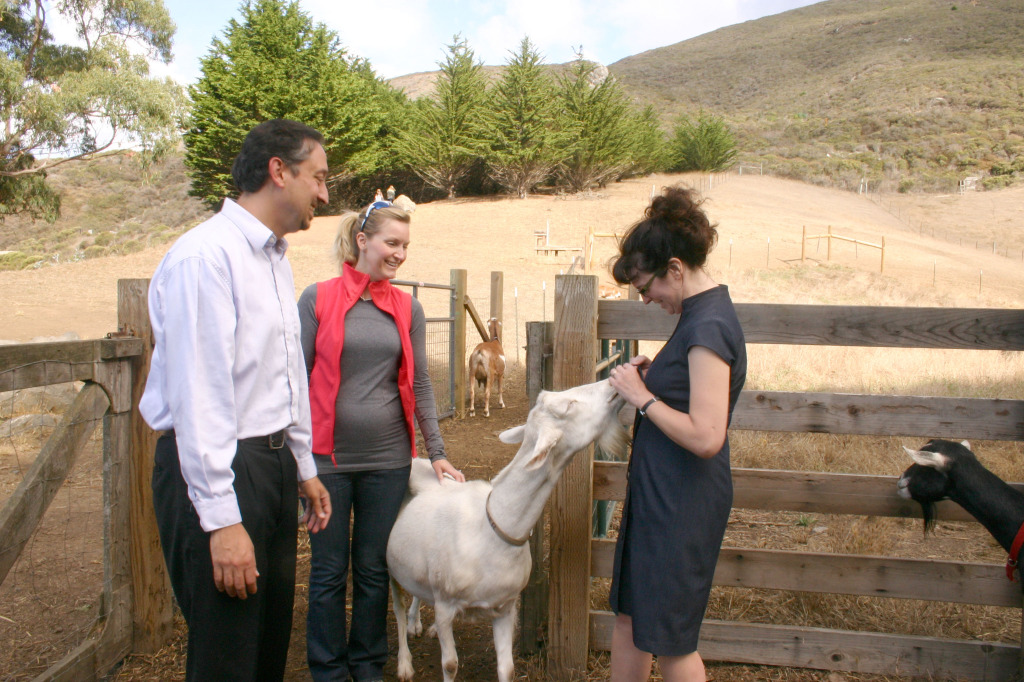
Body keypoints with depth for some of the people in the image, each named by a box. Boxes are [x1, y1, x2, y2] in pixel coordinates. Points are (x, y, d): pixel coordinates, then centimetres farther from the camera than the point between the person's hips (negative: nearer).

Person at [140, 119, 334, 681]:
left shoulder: (275, 258, 13)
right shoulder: (205, 257, -18)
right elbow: (199, 396, -22)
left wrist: (303, 466, 22)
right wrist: (221, 519, -22)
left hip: (274, 462, 9)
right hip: (216, 468, -9)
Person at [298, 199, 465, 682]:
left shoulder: (407, 307, 5)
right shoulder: (318, 298, -3)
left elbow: (419, 384, 7)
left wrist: (437, 452, 4)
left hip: (388, 459, 2)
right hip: (328, 457, -2)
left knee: (374, 569, 13)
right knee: (328, 572, 9)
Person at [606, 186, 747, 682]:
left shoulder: (707, 327, -23)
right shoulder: (704, 312, 8)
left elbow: (705, 436, -29)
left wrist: (643, 398, -19)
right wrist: (654, 377, 3)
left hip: (683, 503, -10)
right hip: (657, 492, 10)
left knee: (668, 640, 7)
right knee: (629, 615, 20)